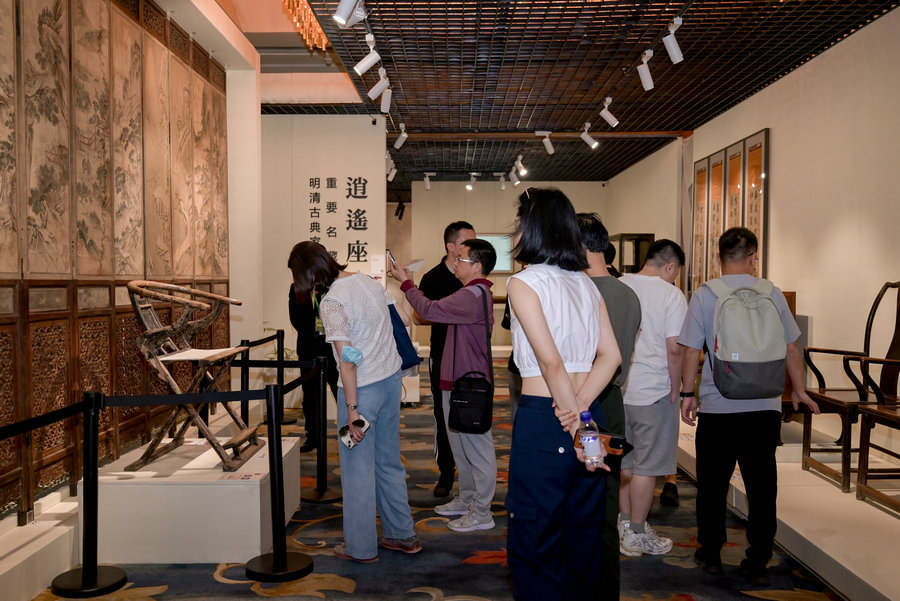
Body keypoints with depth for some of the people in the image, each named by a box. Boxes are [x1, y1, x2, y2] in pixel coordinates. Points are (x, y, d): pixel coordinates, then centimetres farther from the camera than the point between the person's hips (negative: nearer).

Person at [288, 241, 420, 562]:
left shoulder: (331, 302, -18)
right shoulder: (369, 280, 4)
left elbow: (347, 358, -23)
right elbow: (404, 319, 12)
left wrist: (352, 408, -20)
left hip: (362, 388, -8)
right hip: (392, 379, 8)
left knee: (358, 468, 7)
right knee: (389, 461, 19)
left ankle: (361, 546, 19)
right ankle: (402, 535, 30)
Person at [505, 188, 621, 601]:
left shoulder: (524, 283, -9)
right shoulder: (586, 284, 11)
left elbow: (551, 361, -18)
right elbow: (610, 355, 4)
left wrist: (575, 422, -13)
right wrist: (579, 406, -6)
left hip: (542, 417, -7)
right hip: (588, 416, 7)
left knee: (535, 543, 6)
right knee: (584, 533, 19)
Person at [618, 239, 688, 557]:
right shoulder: (671, 295, -11)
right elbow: (674, 349, -16)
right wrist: (675, 388, -4)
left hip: (617, 389, 6)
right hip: (653, 391, -6)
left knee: (624, 460, 18)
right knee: (646, 465, 5)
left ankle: (625, 521, 31)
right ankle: (636, 535, 15)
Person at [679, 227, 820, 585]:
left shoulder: (704, 295, -4)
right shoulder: (772, 294, 2)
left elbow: (691, 350, -4)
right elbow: (791, 347, 8)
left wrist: (687, 393, 7)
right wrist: (799, 391, 21)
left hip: (717, 407, -1)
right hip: (764, 407, 2)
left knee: (712, 485, 12)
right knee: (761, 487, 10)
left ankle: (710, 555, 25)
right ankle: (757, 565, 17)